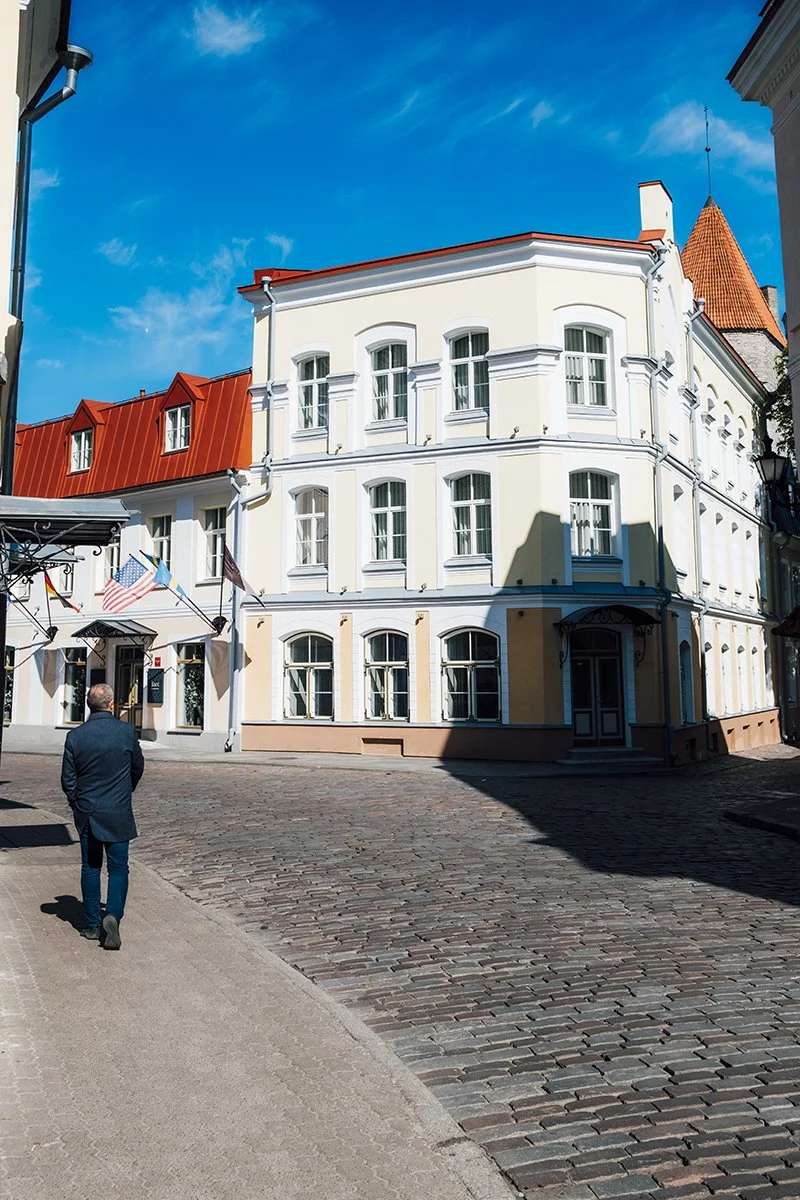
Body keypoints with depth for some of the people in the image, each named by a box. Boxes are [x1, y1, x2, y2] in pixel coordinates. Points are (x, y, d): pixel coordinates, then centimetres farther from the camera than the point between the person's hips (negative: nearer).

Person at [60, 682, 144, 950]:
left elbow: (68, 780, -1)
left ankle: (91, 925, 19)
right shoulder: (127, 732, -10)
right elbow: (138, 768, 5)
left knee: (90, 868, 14)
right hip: (119, 814, -2)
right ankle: (113, 915, -13)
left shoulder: (75, 736, -7)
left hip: (87, 814, 2)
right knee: (118, 868, 6)